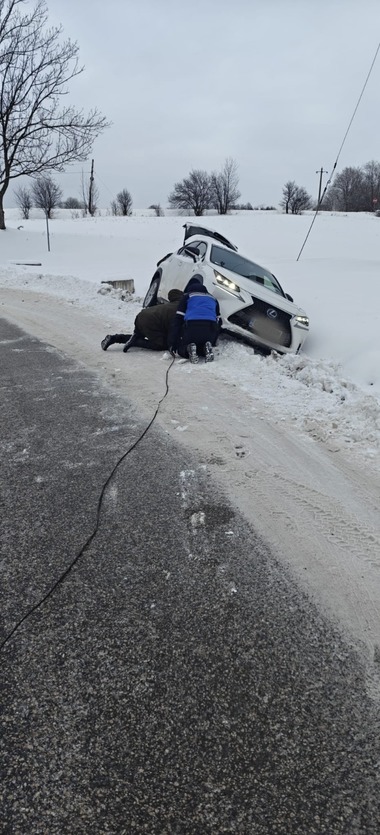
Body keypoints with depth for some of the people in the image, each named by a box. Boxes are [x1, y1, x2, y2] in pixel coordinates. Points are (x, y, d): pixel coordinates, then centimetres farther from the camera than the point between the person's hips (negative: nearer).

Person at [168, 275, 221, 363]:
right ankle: (207, 348, -6)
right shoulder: (213, 299, 31)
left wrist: (172, 343, 8)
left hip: (191, 327, -3)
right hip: (210, 329, 3)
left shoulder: (187, 297, 19)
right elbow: (218, 321, 31)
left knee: (181, 350, 22)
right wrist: (213, 342, 39)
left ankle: (189, 349, -14)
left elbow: (177, 320, 9)